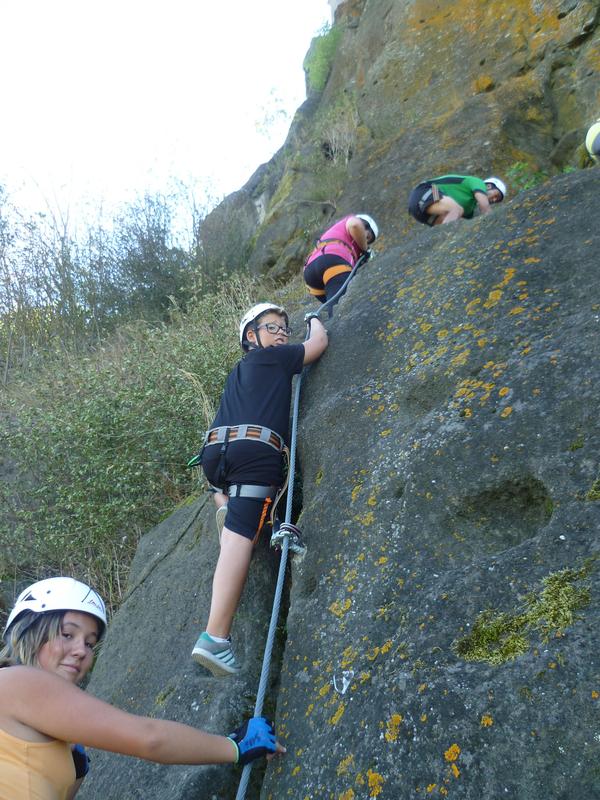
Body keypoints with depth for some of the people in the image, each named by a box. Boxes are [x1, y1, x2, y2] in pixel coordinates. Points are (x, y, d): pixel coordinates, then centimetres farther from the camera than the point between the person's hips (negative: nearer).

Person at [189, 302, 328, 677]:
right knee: (242, 535, -16)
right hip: (256, 450, -7)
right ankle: (215, 637, -26)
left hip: (215, 449, 7)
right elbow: (319, 344, 19)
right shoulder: (272, 357, 16)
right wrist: (315, 319, 39)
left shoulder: (239, 372, 34)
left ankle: (224, 505, 8)